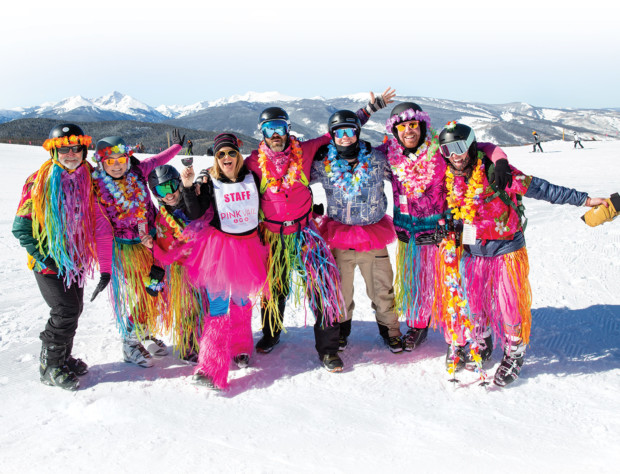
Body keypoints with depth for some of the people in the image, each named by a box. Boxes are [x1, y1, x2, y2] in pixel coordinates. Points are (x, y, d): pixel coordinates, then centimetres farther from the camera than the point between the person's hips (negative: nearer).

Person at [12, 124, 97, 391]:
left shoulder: (86, 177, 2)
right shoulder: (40, 182, -13)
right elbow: (21, 226, -10)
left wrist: (85, 252, 11)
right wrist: (42, 257, -14)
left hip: (75, 259, 6)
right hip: (49, 261, -6)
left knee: (74, 308, 12)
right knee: (66, 310, -10)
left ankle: (63, 358, 31)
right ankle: (49, 367, 7)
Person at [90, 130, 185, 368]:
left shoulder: (138, 172, -6)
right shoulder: (97, 189, -15)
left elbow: (157, 161, 18)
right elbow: (102, 232, -16)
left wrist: (177, 147, 33)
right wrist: (105, 270, -18)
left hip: (150, 243, 5)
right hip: (124, 249, -4)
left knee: (155, 290, 10)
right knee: (137, 295, -3)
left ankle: (146, 334, 32)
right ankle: (130, 344, 18)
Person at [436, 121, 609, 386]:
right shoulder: (450, 180, -1)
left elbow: (539, 189, -15)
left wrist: (584, 200, -16)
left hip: (505, 251, -4)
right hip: (472, 254, 4)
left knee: (509, 304, 0)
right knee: (473, 302, 11)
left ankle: (514, 353, 21)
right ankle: (481, 345, 35)